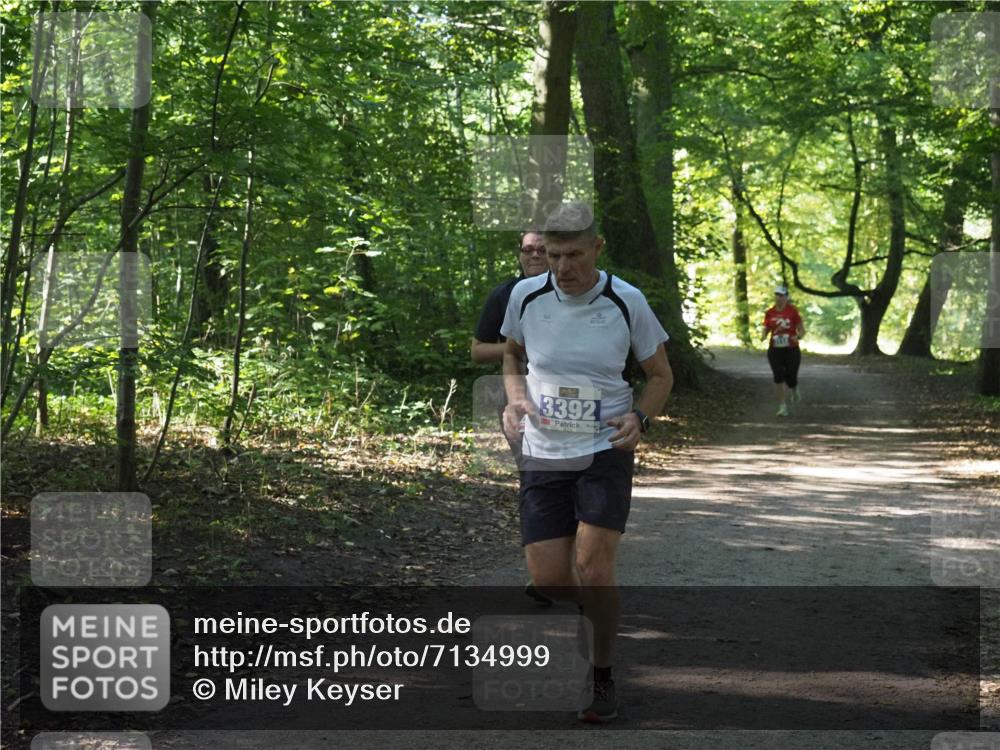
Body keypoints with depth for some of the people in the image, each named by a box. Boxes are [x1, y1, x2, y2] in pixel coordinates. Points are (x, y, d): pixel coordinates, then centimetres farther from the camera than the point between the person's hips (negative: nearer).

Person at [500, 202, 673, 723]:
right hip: (542, 454, 2)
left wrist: (639, 418, -13)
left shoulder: (627, 302, -8)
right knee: (548, 578, -3)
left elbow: (660, 375, 5)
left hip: (605, 451, -2)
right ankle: (593, 605, 34)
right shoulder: (526, 295, -4)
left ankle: (603, 676, 7)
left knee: (593, 568, -15)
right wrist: (515, 401, -2)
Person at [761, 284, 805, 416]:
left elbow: (802, 330, 0)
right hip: (775, 350, 2)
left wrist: (798, 336, -22)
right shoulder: (770, 313, 4)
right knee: (778, 377, -7)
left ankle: (795, 389, 35)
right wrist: (763, 336, -12)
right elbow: (765, 329, 11)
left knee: (790, 378, -3)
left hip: (791, 350, -2)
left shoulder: (792, 311, -4)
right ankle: (782, 407, 1)